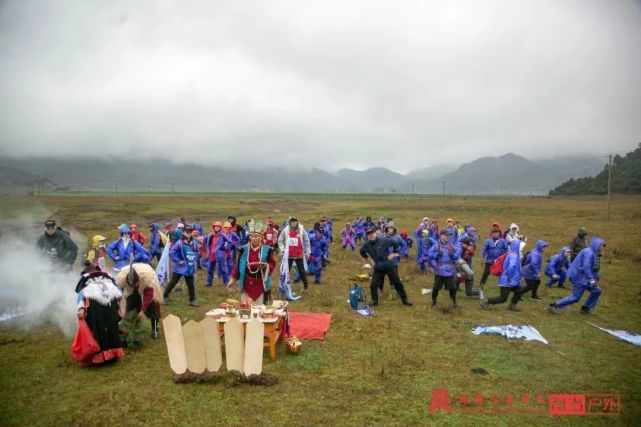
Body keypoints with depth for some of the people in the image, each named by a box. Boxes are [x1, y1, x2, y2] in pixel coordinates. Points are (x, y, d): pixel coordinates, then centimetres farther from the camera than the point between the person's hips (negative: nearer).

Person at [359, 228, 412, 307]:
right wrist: (368, 258, 8)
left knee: (398, 283, 7)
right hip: (378, 268, 2)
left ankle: (405, 300, 22)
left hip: (389, 266, -2)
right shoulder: (366, 245, -7)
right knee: (373, 285, -3)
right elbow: (362, 252, 15)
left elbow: (396, 243, -3)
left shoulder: (383, 240, -15)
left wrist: (394, 253, -3)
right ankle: (374, 300, 17)